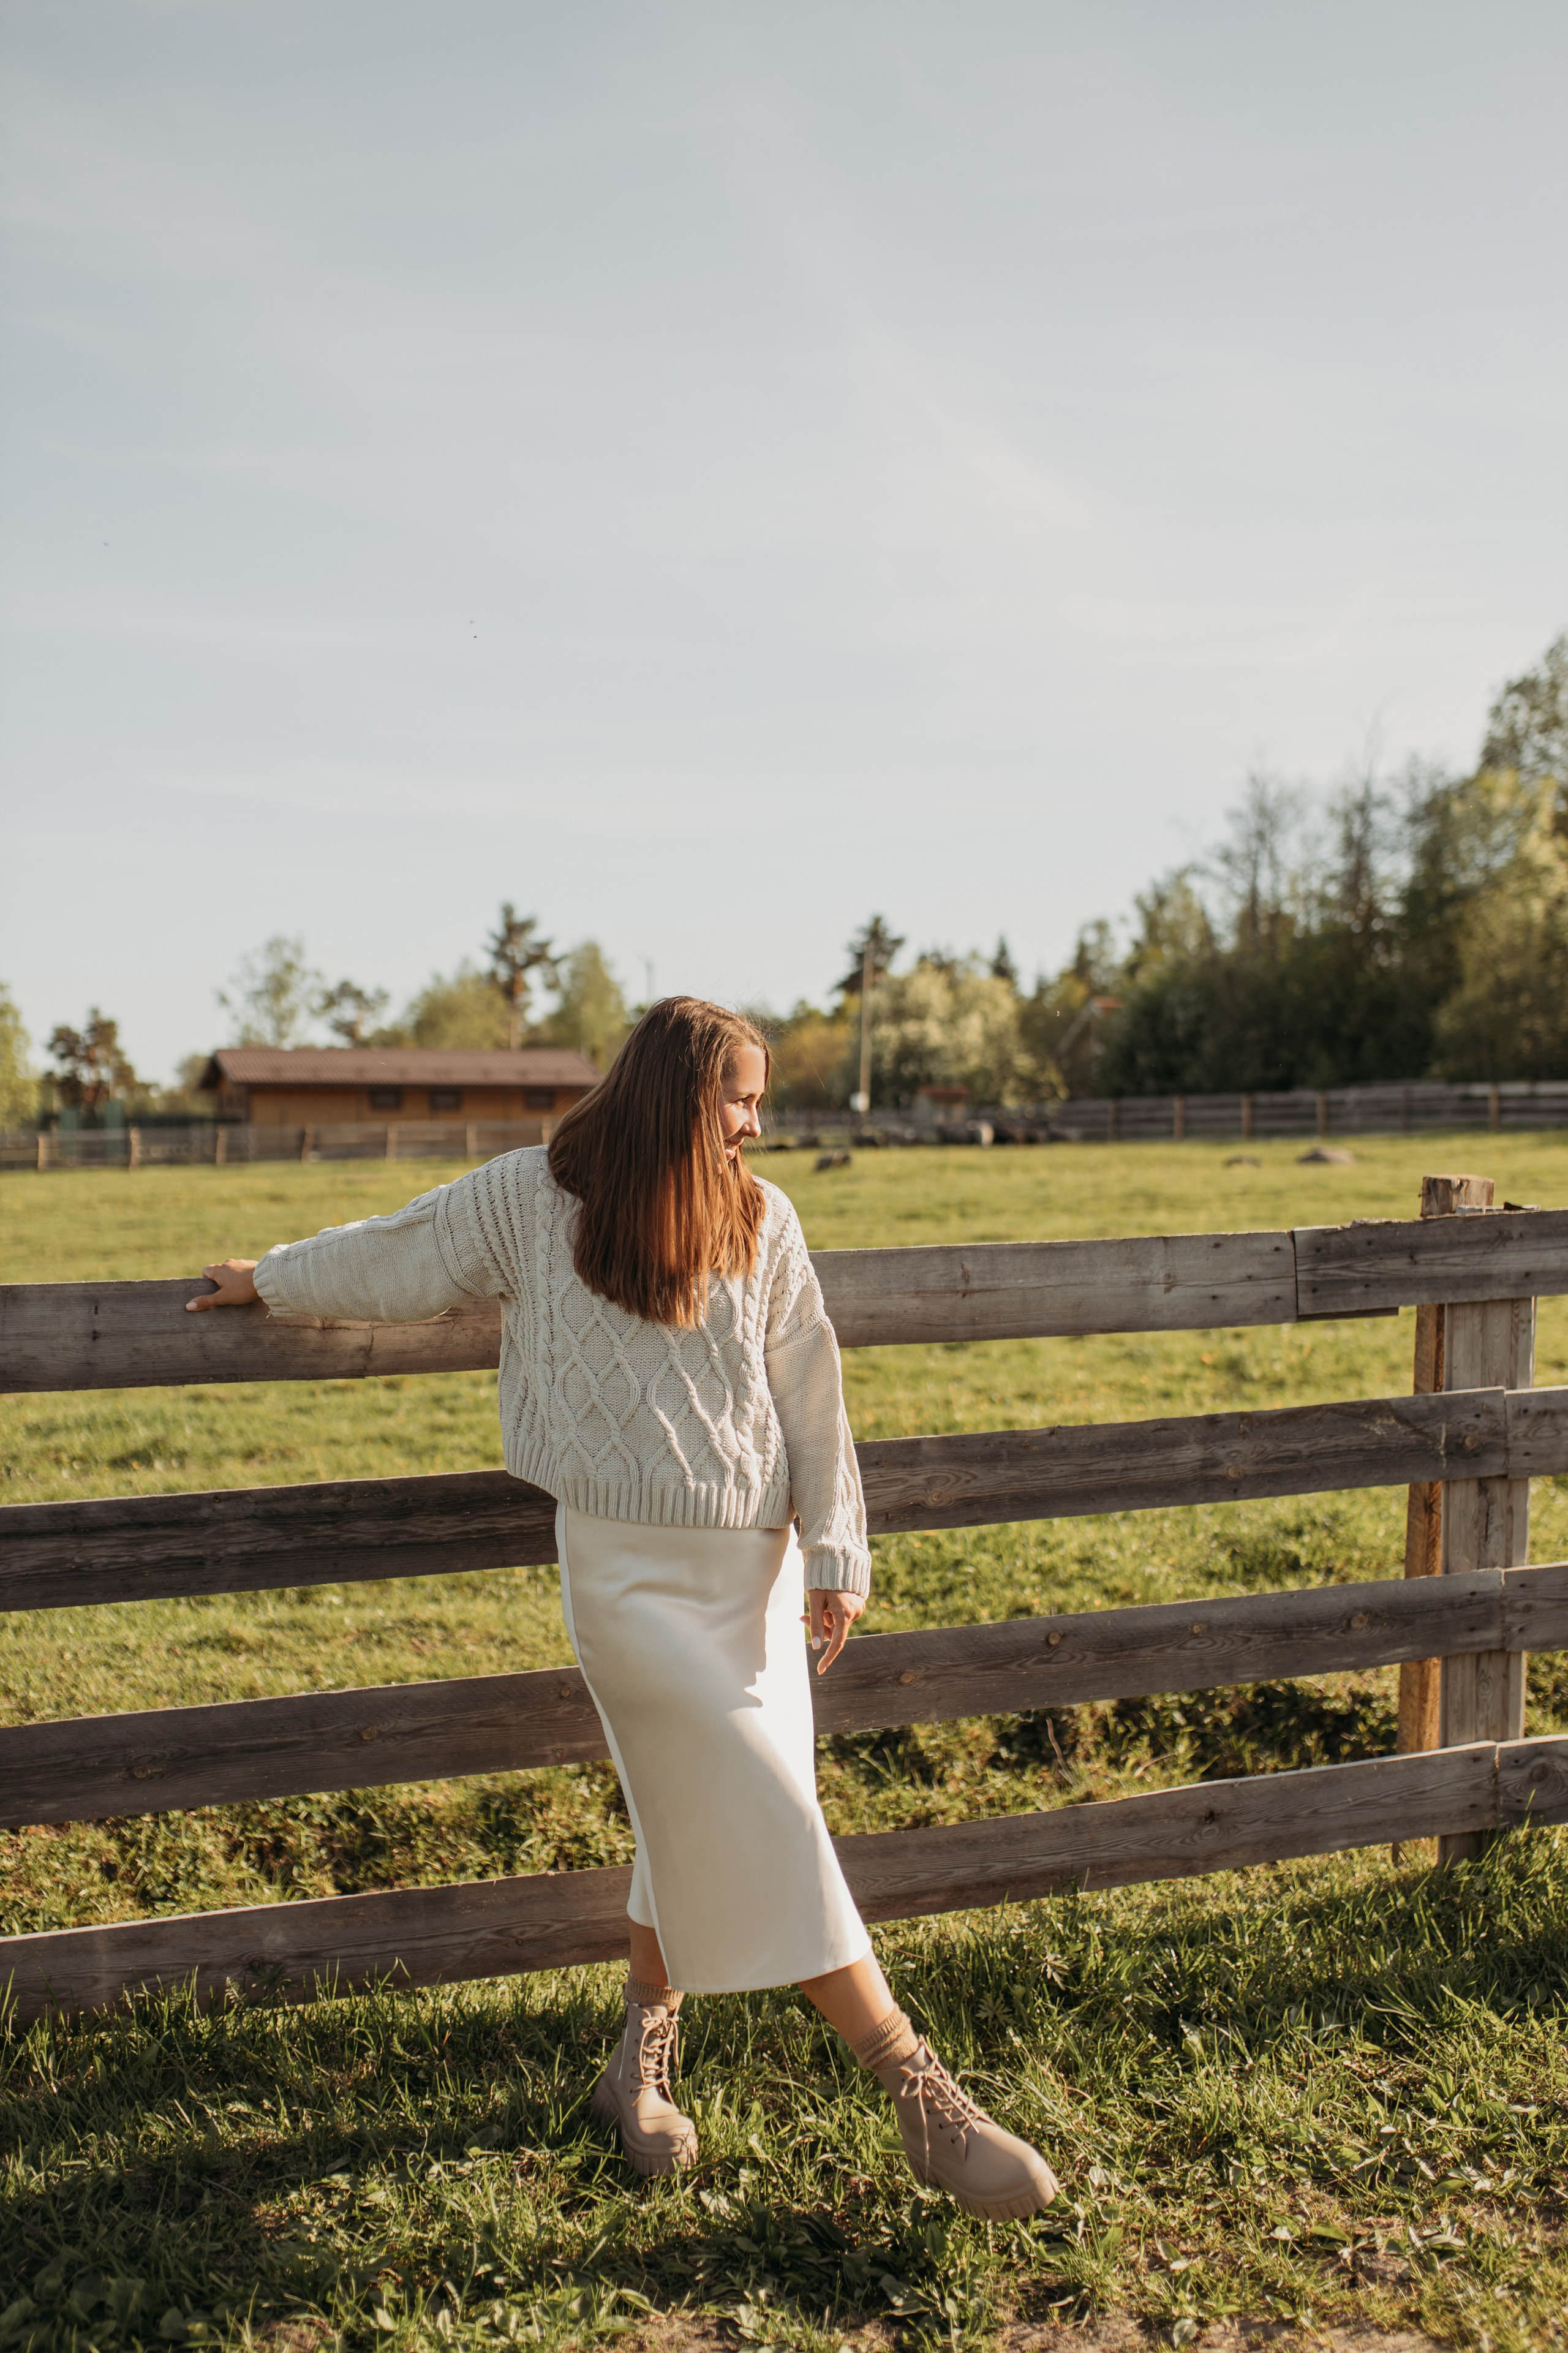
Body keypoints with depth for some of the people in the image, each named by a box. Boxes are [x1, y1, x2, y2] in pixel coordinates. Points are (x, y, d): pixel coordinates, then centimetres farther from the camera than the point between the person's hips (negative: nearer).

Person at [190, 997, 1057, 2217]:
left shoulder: (762, 1217, 2)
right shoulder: (532, 1197, -6)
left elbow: (808, 1392, 6)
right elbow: (395, 1256, 11)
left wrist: (835, 1554, 6)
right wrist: (274, 1280, 23)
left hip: (755, 1559, 4)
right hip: (629, 1567, -4)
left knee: (701, 1821, 12)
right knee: (768, 1818, -7)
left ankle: (641, 2058, 34)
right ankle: (922, 2095, 1)